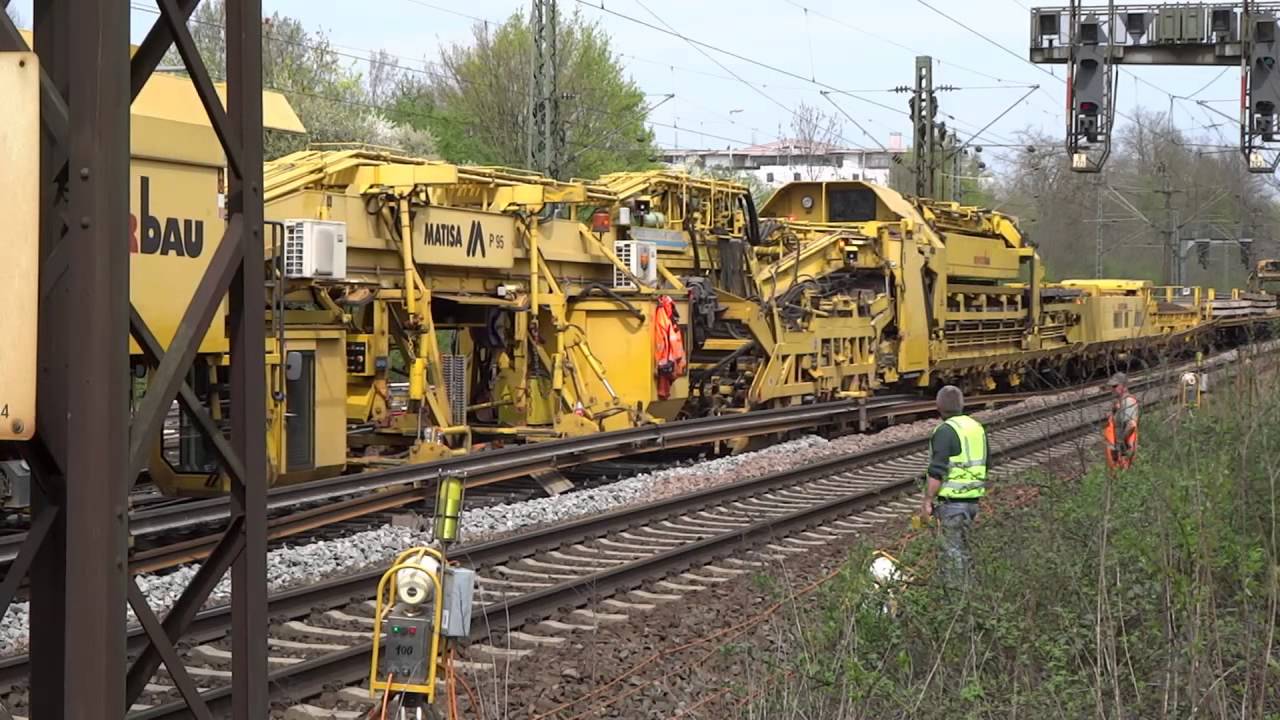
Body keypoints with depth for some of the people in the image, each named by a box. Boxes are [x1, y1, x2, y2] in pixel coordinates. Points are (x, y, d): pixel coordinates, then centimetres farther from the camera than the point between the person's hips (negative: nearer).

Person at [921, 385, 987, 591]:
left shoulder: (945, 431, -16)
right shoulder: (977, 427, 11)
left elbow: (937, 472, -20)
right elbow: (983, 465, 19)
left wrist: (927, 500, -13)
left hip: (952, 500, -8)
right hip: (973, 499, 8)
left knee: (953, 550, -2)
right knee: (964, 547, 18)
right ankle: (968, 588, 23)